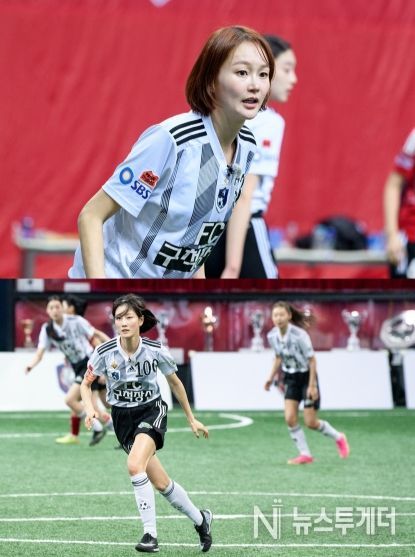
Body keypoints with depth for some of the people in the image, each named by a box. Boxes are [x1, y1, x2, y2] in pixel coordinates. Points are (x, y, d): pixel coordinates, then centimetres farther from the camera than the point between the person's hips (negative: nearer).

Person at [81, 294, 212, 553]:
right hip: (123, 417, 2)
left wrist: (192, 419, 11)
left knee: (135, 464, -29)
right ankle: (200, 519, 29)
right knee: (161, 483, 3)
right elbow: (86, 384, 2)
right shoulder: (105, 352, -14)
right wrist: (90, 409, -19)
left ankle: (150, 534, -21)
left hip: (152, 410, -2)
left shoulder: (155, 350, -14)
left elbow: (175, 383, 3)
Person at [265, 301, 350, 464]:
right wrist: (272, 378, 5)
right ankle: (305, 455, 3)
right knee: (290, 418, -10)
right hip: (291, 378, 5)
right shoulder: (272, 336, -6)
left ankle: (338, 438, 25)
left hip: (306, 376, -5)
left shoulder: (299, 335, -24)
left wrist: (312, 385, -18)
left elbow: (311, 360, -17)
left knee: (311, 422, -3)